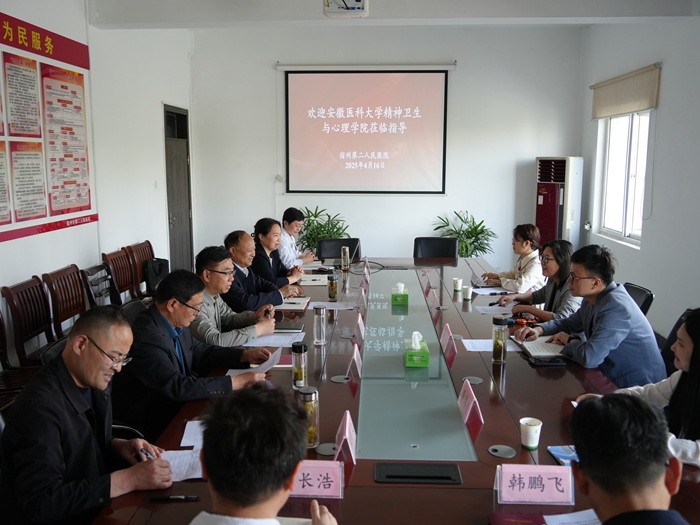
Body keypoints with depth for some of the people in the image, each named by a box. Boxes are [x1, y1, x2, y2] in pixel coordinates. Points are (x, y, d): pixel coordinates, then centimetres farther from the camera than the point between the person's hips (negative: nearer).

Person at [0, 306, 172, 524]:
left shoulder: (93, 380, -1)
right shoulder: (39, 406, -25)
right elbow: (41, 502, -29)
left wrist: (118, 446, -6)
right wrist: (130, 479, -29)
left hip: (93, 507, 7)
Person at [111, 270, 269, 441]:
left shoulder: (175, 323, -2)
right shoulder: (146, 336, -27)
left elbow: (199, 351, 14)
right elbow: (179, 387, -30)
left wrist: (245, 355, 1)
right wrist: (237, 382, -28)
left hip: (176, 405, 8)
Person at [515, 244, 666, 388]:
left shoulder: (616, 307, -26)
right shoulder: (593, 298, 3)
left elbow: (588, 357, -34)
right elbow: (568, 323, 20)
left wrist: (569, 340, -12)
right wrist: (539, 329, 2)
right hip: (613, 378, 8)